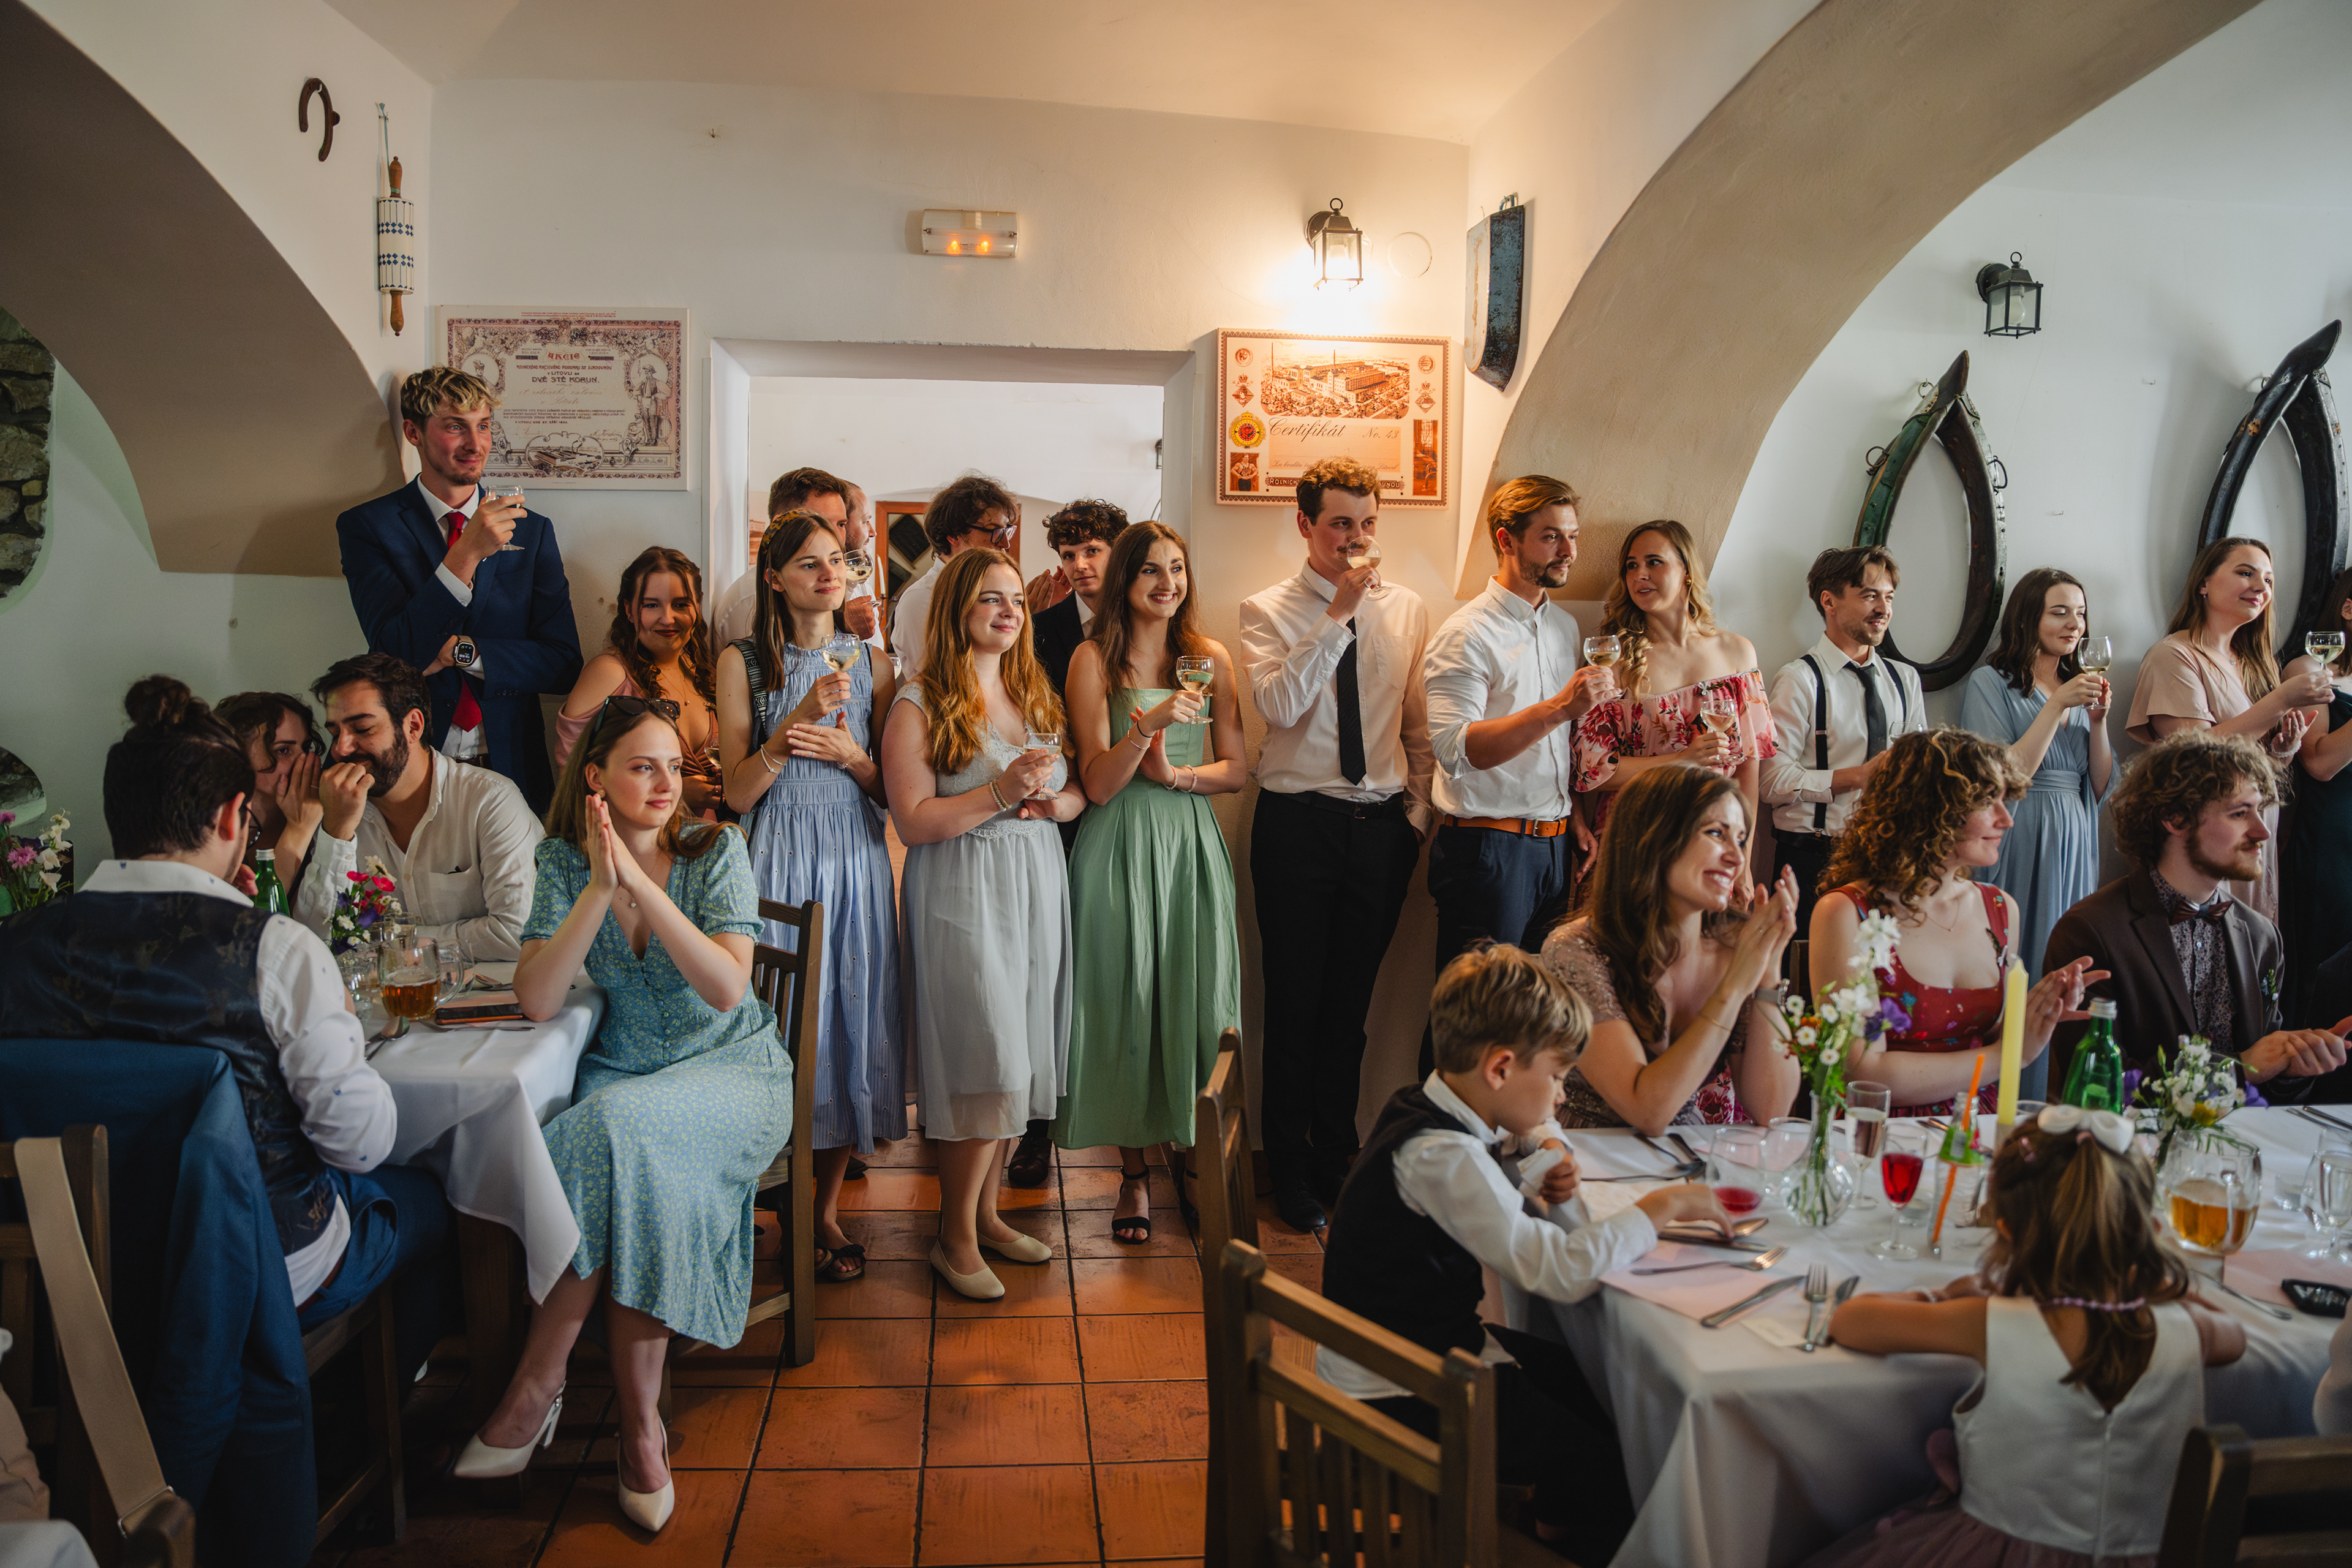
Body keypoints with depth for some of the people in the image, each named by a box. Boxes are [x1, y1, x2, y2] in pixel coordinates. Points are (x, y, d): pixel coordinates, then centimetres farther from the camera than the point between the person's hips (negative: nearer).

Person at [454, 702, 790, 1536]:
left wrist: (640, 882, -27)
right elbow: (536, 1000, -14)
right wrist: (600, 886, -23)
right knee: (635, 1172, -32)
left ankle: (538, 1384, -17)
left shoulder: (716, 849, -8)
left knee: (617, 1128, -32)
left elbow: (727, 988, -20)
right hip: (625, 1073, 2)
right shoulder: (565, 861, -2)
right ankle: (641, 1423, -19)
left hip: (732, 1069, -2)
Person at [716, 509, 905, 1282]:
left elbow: (894, 790, 9)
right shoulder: (744, 662, 1)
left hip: (854, 856, 3)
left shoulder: (871, 663, 7)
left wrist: (849, 754, -10)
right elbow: (737, 791, -5)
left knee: (850, 1021, 4)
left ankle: (826, 1209, 17)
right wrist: (797, 720, -16)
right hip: (777, 859, -2)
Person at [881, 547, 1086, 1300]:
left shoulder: (1036, 695, 13)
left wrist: (1052, 801, -6)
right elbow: (913, 822, -12)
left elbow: (1082, 792, 16)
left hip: (1037, 888, 6)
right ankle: (956, 1237, 6)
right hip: (963, 895, -6)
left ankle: (986, 1211, 22)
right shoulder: (919, 707, -6)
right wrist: (1003, 792, -20)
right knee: (985, 1061, -8)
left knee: (1020, 1059, 9)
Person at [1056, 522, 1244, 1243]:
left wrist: (1176, 774, -10)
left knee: (1196, 1002, 4)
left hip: (1193, 844, 3)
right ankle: (1133, 1174, 15)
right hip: (1120, 850, -2)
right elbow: (1098, 784, -9)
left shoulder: (1211, 658, 7)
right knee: (1126, 1003, 2)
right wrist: (1147, 726, -24)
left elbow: (1237, 770, 8)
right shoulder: (1094, 659, -2)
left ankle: (1192, 1151, 22)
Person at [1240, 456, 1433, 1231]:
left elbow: (1421, 726, 12)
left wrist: (1419, 813, 5)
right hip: (1298, 824, -3)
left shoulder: (1405, 609, 7)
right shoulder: (1269, 610, -3)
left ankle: (1337, 1159, 30)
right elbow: (1279, 704, -21)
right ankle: (1290, 1169, 22)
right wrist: (1338, 614, -20)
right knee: (1295, 1005, 5)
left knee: (1351, 1006, 13)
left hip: (1383, 825, 3)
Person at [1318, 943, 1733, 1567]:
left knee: (1575, 1379, 21)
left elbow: (1532, 1122, 25)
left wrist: (1544, 1144, 2)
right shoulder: (1440, 1157, -29)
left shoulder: (1424, 1107, 1)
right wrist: (1663, 1206, -23)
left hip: (1419, 1345, 10)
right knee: (1606, 1466, -7)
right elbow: (1560, 1269, -35)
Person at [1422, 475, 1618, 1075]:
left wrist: (1574, 816, 10)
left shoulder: (1564, 626, 15)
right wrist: (1557, 707, -31)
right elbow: (1456, 749, -23)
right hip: (1487, 848, -7)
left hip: (1555, 846, 7)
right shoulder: (1467, 634, -10)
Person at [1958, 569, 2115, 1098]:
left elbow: (2101, 789, 11)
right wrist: (2058, 706, -15)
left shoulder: (2081, 686, 15)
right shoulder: (1992, 682, -4)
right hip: (2019, 848, -6)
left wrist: (2098, 720, -3)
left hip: (2074, 849, 6)